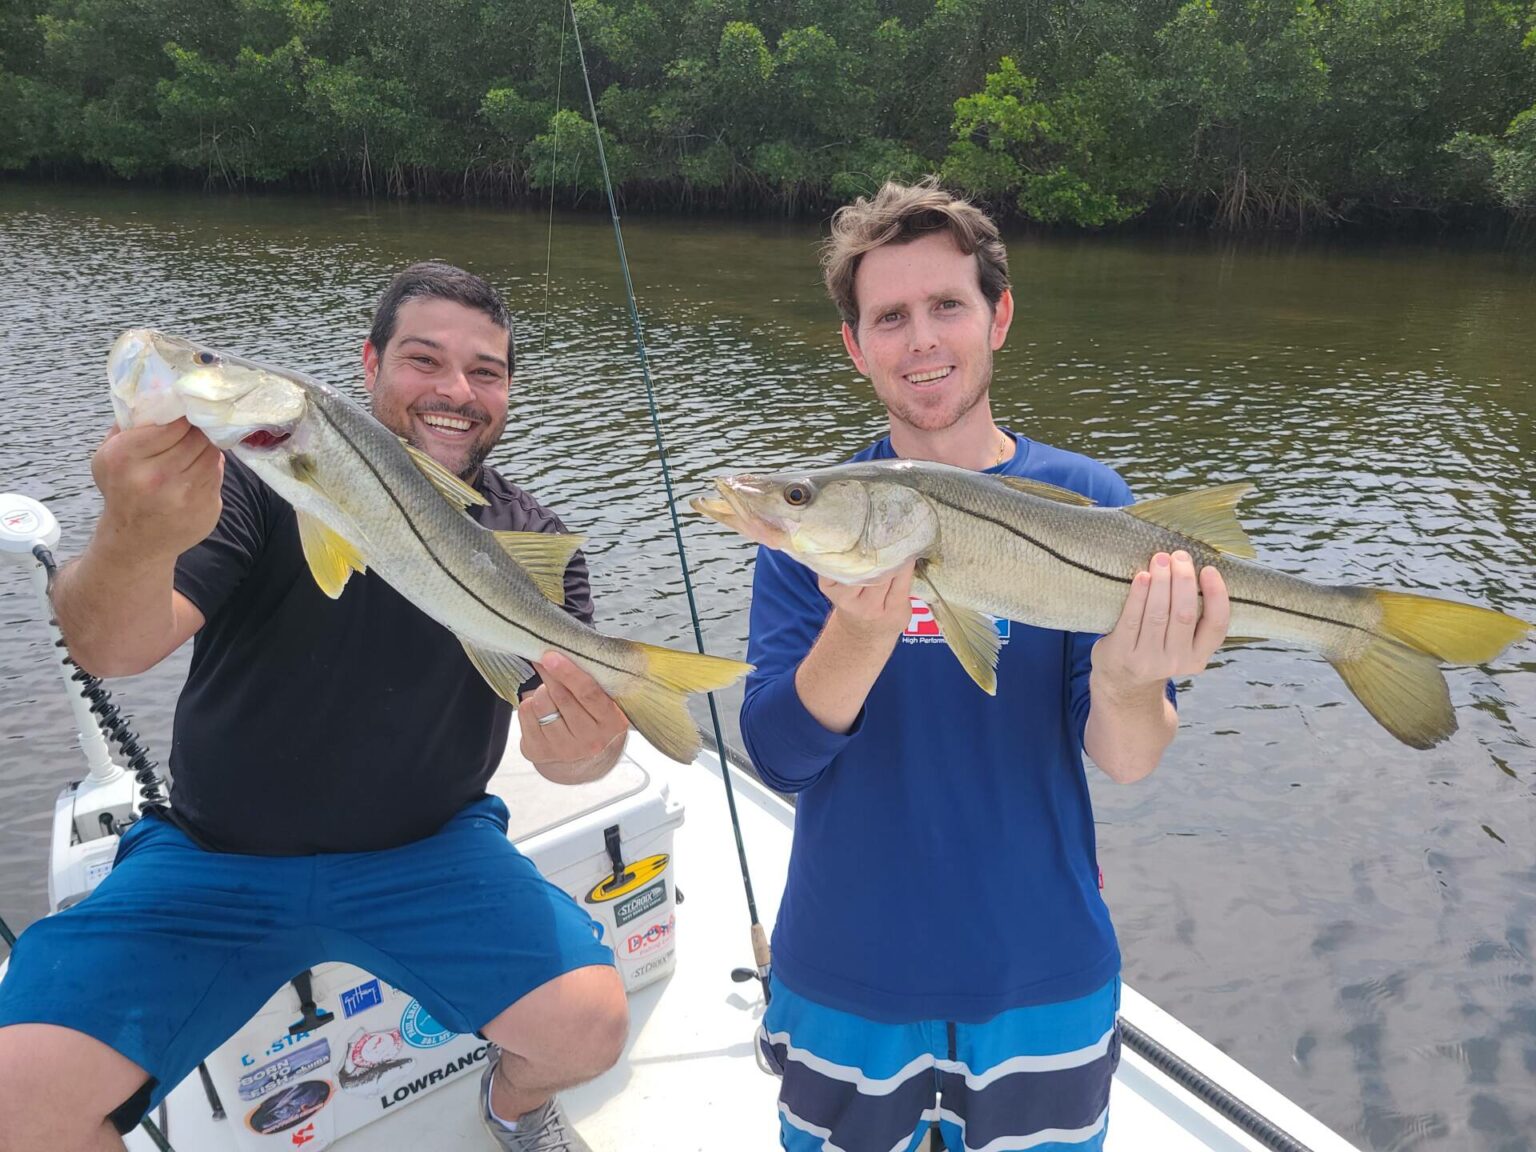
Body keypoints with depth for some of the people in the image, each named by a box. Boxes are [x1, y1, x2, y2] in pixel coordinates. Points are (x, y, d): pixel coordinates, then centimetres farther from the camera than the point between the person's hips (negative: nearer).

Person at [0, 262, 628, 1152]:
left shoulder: (533, 542, -3)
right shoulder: (269, 478, -9)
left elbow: (559, 748, -9)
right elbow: (115, 650, -21)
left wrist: (583, 743, -35)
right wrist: (136, 539, -44)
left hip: (429, 853, 1)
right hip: (216, 855, 0)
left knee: (592, 1026, -18)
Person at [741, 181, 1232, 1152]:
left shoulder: (1084, 500, -9)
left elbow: (1127, 763, -13)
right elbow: (778, 753, -15)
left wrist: (1126, 679, -35)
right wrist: (865, 625, -33)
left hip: (1045, 976, 0)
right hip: (844, 978, 0)